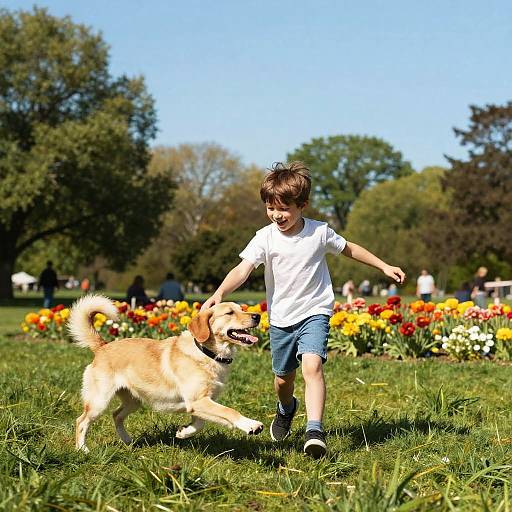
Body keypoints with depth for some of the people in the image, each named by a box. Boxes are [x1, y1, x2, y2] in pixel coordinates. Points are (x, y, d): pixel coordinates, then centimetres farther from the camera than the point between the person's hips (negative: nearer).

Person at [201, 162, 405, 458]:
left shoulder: (320, 232, -8)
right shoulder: (266, 237, -12)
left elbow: (349, 249, 10)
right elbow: (243, 269, -24)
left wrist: (385, 267, 11)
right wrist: (219, 294, -40)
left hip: (314, 313, -2)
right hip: (281, 319, 2)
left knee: (312, 365, -25)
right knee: (283, 378, 15)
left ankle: (315, 430, -30)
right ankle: (286, 409, 50)